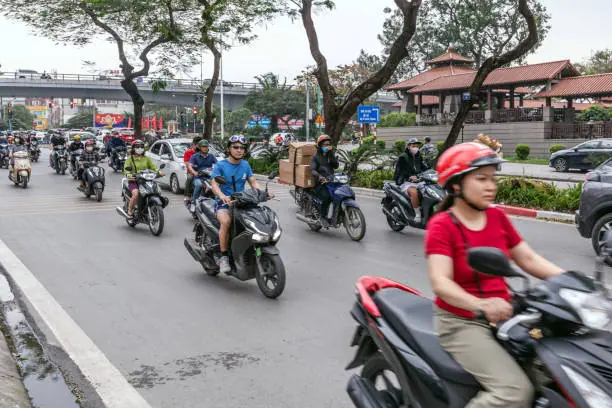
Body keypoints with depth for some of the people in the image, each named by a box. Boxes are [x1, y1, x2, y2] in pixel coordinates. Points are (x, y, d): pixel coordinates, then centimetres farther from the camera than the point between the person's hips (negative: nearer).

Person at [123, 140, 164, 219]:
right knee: (136, 194, -31)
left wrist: (158, 171, -12)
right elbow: (126, 168, -5)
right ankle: (130, 211, -12)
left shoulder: (146, 158, 17)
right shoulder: (130, 159, 7)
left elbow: (153, 166, 9)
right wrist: (128, 174, -27)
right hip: (133, 182, -3)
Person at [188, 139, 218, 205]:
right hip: (198, 178, -2)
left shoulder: (211, 156, 16)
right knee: (199, 184, -35)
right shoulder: (194, 156, 9)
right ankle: (194, 202, -24)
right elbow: (190, 166, -6)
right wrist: (194, 172, -28)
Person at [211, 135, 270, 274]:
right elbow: (214, 185, -15)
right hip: (224, 204, -4)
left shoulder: (245, 165, 13)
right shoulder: (220, 166, -3)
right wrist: (222, 196, -37)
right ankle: (224, 257, -25)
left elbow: (253, 183, 9)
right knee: (226, 221, -35)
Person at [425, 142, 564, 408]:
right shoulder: (441, 226, -13)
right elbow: (440, 283, -25)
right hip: (461, 322, -7)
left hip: (503, 316, 7)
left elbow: (529, 259, 7)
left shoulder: (497, 217, 7)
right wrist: (481, 305, -43)